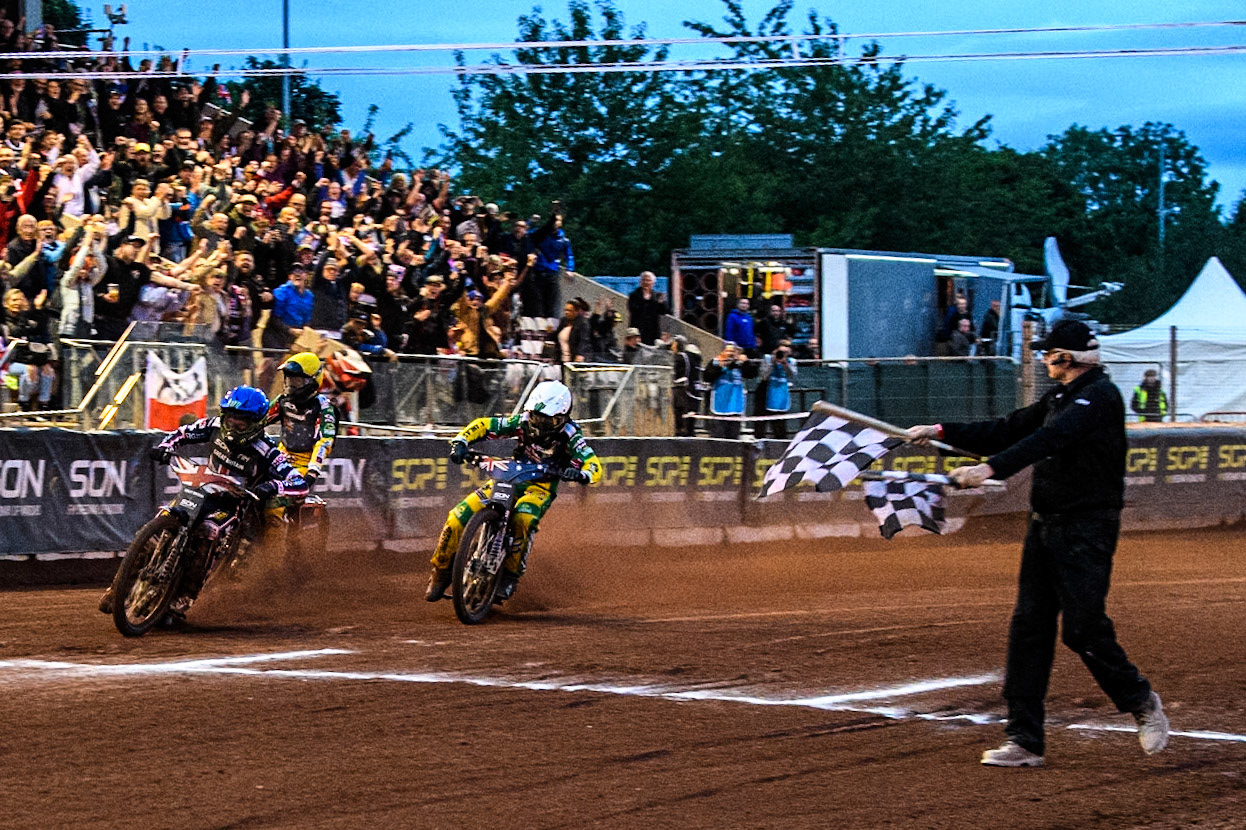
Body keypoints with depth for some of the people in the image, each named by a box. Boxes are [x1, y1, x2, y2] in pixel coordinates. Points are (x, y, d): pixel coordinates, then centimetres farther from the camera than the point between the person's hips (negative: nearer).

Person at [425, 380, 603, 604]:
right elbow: (483, 425, -3)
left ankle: (509, 578, -25)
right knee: (456, 520, -12)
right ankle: (441, 573, 8)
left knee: (523, 521, -40)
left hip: (540, 487, -3)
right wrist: (460, 442, -21)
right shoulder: (523, 422, -8)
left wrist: (581, 474, -47)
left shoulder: (570, 436, -15)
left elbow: (594, 466, -23)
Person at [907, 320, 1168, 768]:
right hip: (1046, 525, 9)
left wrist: (990, 468, -38)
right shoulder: (1059, 397, 17)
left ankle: (1142, 703, 15)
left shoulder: (1099, 396, -14)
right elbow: (1009, 431, 22)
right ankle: (1024, 741, 5)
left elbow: (1050, 439, -27)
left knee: (1084, 629, -9)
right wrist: (942, 431, 15)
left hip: (1087, 529, -9)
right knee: (1028, 628, 3)